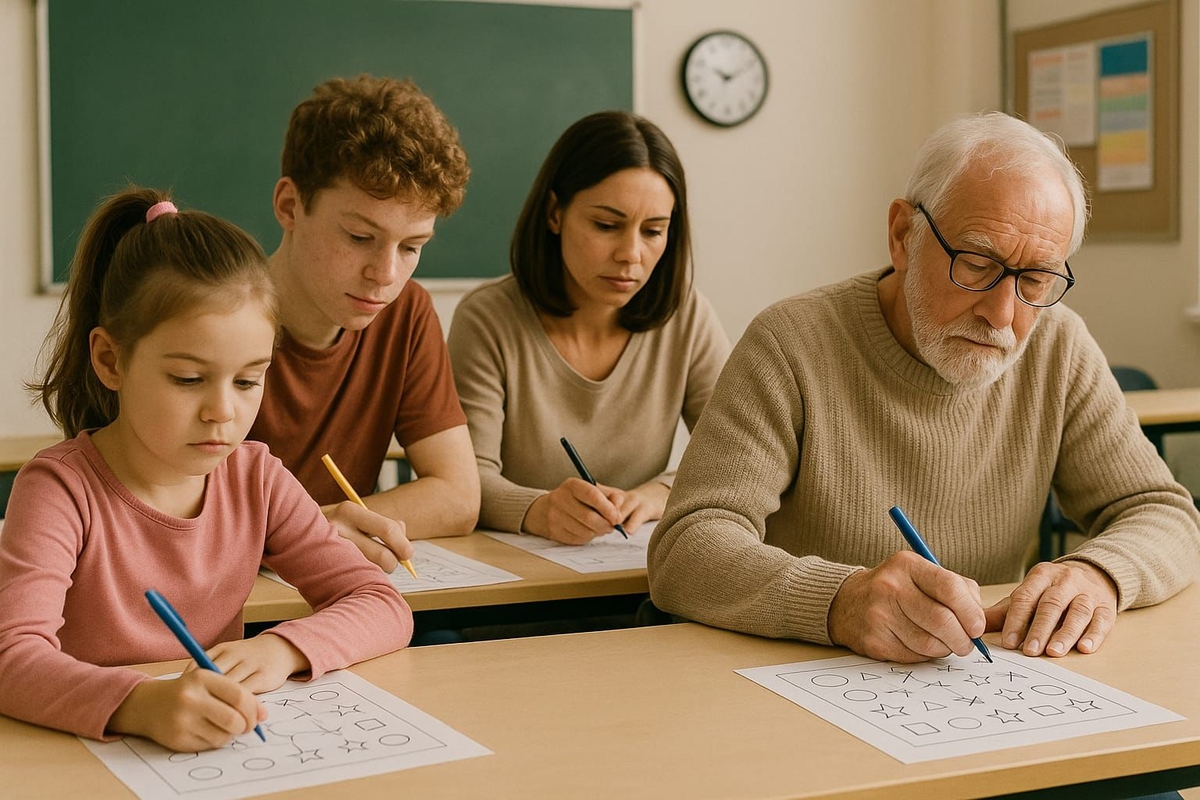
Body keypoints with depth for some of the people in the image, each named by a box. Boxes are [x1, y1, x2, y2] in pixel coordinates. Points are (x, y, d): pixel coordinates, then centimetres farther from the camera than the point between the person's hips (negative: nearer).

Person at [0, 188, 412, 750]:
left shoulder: (255, 477, 1)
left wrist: (282, 649, -20)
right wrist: (141, 704, -43)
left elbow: (384, 607, 0)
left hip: (224, 758, 4)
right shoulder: (60, 489, -12)